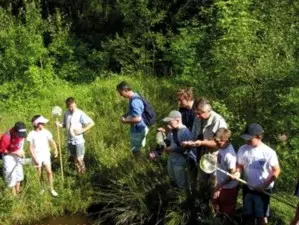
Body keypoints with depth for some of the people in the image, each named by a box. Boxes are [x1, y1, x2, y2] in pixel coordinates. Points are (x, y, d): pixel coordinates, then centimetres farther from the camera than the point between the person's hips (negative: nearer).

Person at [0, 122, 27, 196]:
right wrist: (15, 153, -24)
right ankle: (14, 194, 14)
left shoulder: (21, 133, -20)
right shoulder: (6, 137, -37)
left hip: (18, 154, 6)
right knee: (11, 174, -2)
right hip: (9, 156, -6)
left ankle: (18, 191, 36)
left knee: (19, 173, 17)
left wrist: (21, 150, -7)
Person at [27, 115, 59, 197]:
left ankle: (52, 189, 13)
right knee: (39, 174, 11)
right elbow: (31, 148, -10)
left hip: (46, 155, 2)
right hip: (37, 157, -2)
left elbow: (52, 141, -2)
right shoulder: (31, 134, -14)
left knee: (49, 172, 1)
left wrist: (55, 149, -20)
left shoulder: (46, 132, -7)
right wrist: (34, 158, -15)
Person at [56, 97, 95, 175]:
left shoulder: (80, 114, -14)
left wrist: (82, 130, -20)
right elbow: (65, 124, 15)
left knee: (79, 159, -2)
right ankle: (79, 175, 29)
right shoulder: (66, 113, 3)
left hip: (79, 140, -5)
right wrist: (60, 124, -6)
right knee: (74, 159, 14)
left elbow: (92, 123, -13)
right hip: (70, 140, 5)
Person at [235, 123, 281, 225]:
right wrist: (237, 173, -17)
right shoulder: (243, 149, -9)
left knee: (261, 216, 10)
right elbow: (240, 165, 4)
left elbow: (276, 171, -12)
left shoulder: (269, 152, -20)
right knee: (248, 215, 16)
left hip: (263, 190, -3)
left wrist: (265, 185, -17)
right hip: (248, 188, 4)